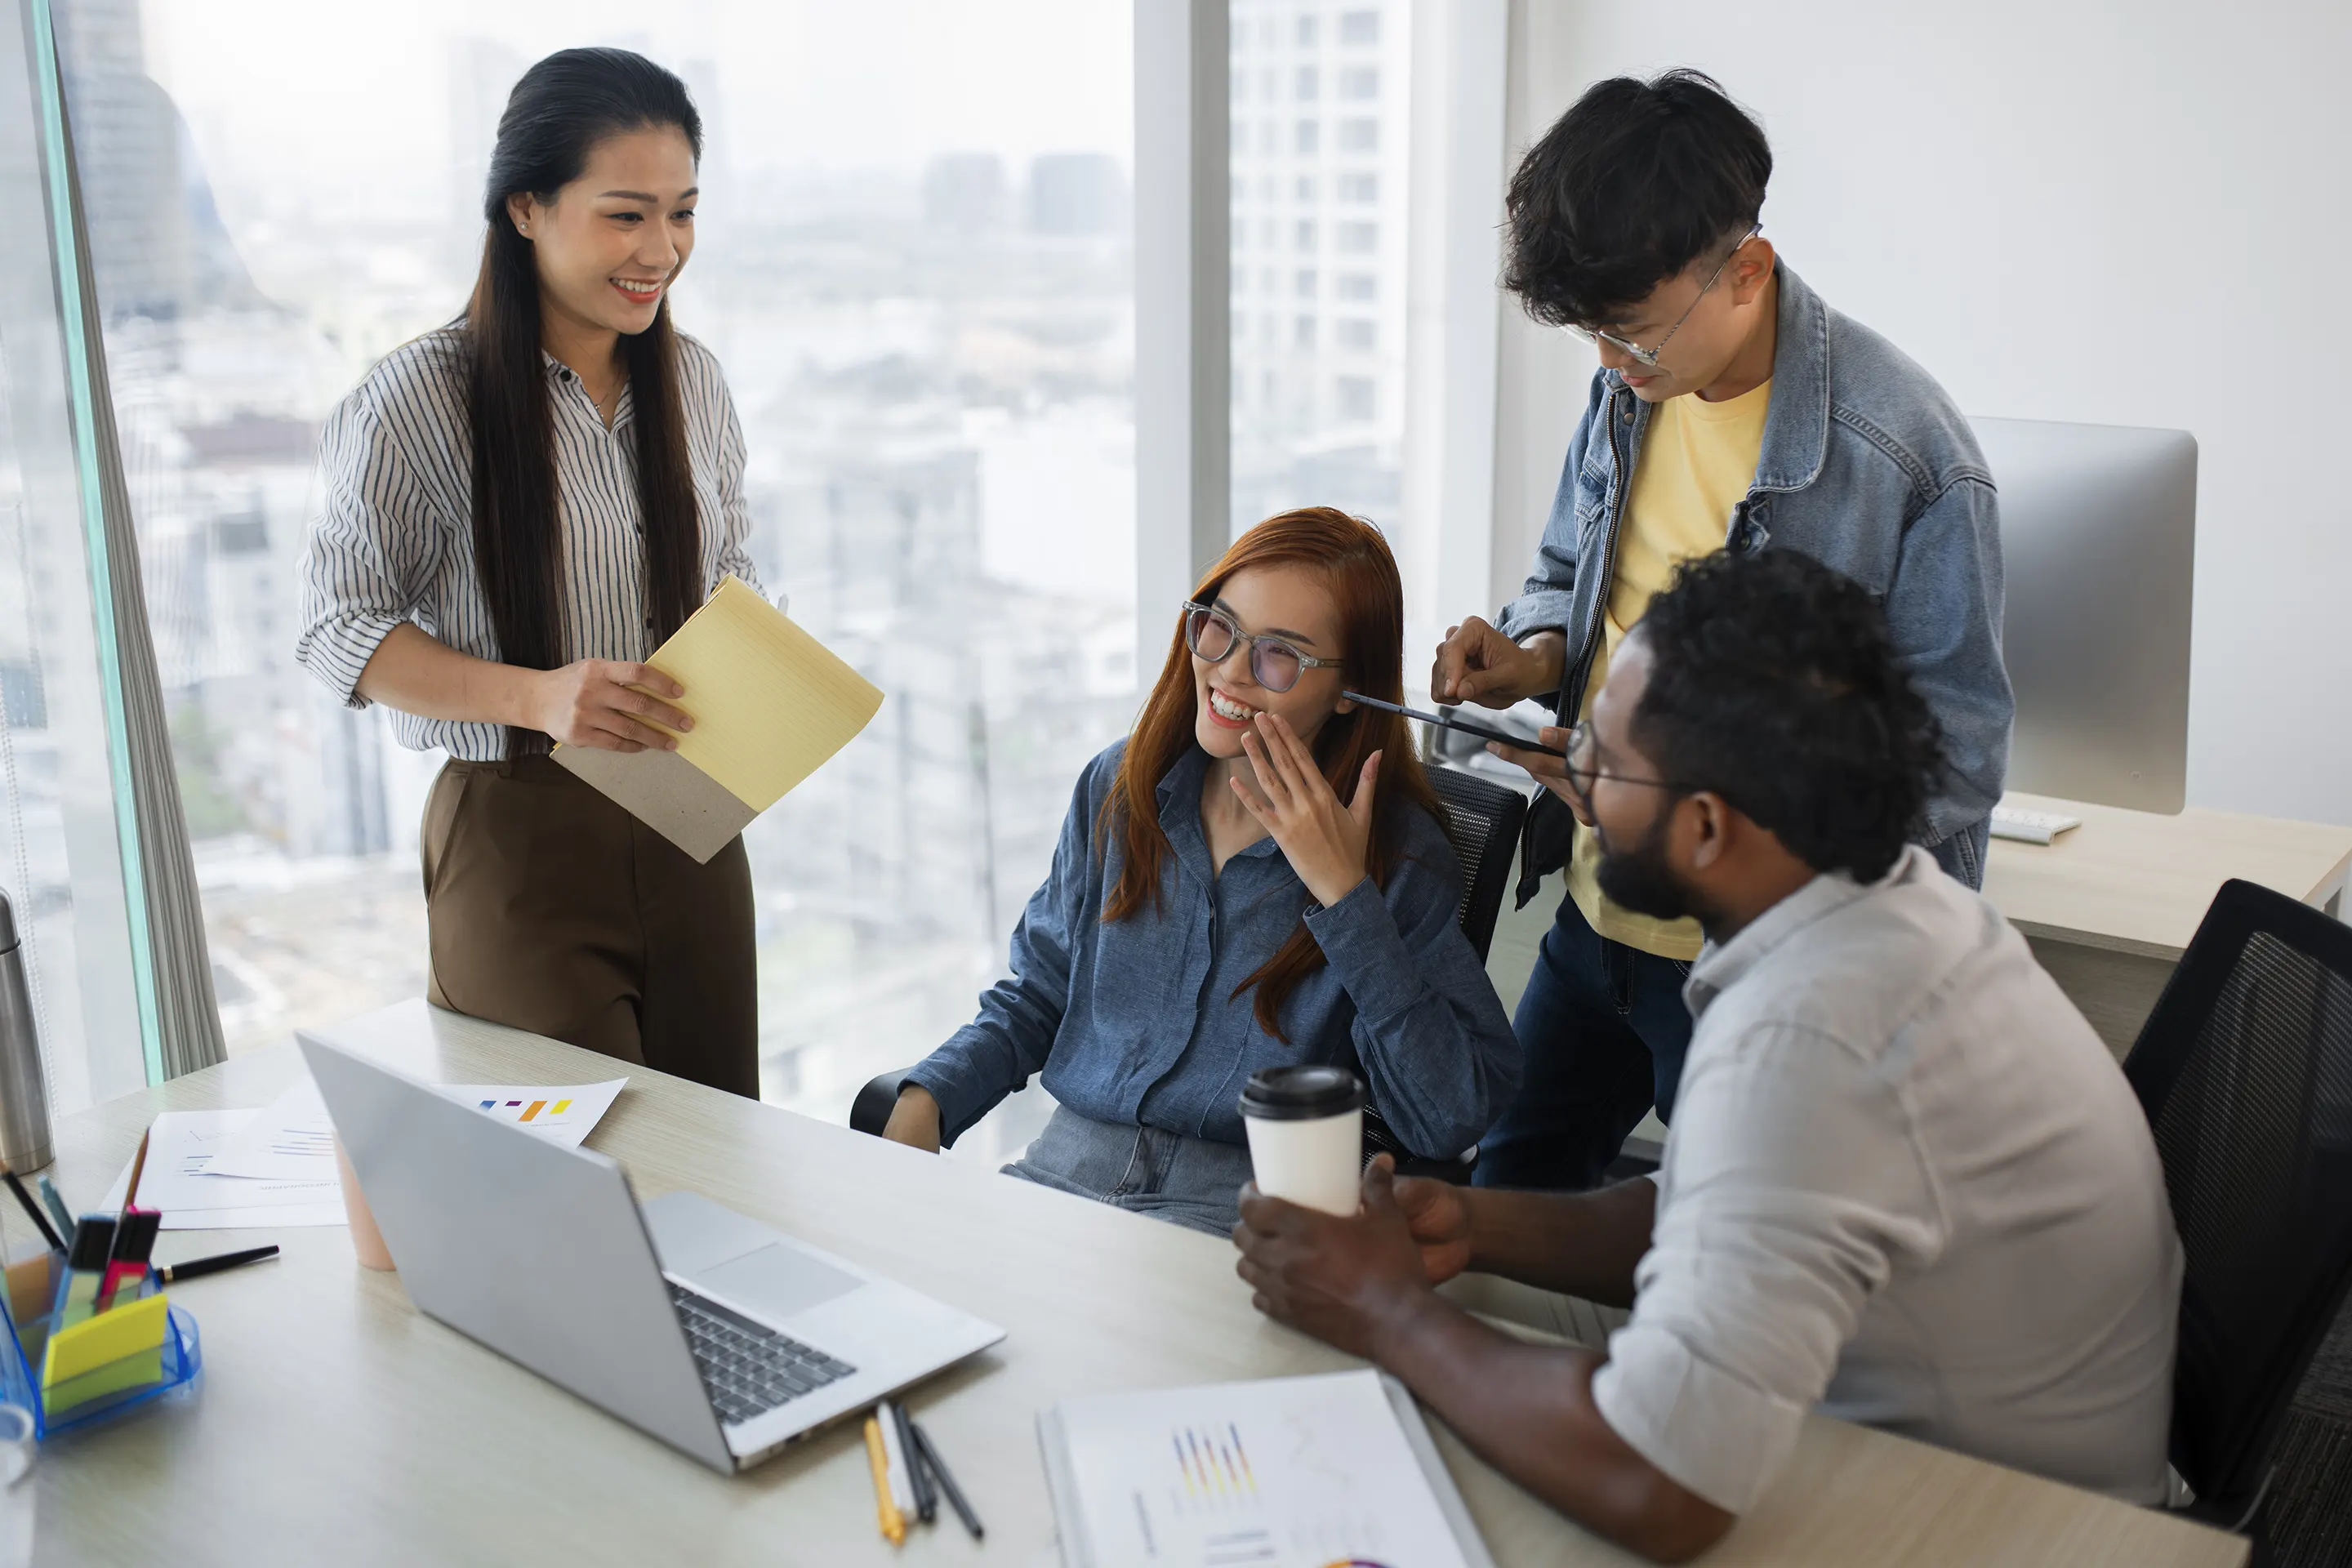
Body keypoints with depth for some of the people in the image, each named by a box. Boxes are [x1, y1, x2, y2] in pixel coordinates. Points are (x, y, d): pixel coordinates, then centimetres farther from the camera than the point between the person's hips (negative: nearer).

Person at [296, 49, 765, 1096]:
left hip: (690, 822, 5)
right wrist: (538, 696, -23)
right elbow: (337, 628, -9)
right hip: (520, 840, -5)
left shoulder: (692, 381, 5)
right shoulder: (418, 400, -11)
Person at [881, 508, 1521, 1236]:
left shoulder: (1398, 855, -6)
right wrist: (924, 1102, -3)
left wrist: (1345, 896, -16)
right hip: (1065, 1168, 5)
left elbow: (1453, 1121, -14)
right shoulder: (1118, 788, 8)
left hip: (1242, 1210, -4)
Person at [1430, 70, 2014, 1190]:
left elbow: (1953, 767, -21)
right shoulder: (1630, 389, -2)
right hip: (1595, 917, 7)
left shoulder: (1905, 459, -23)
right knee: (1507, 1200, 23)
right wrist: (1533, 658, -9)